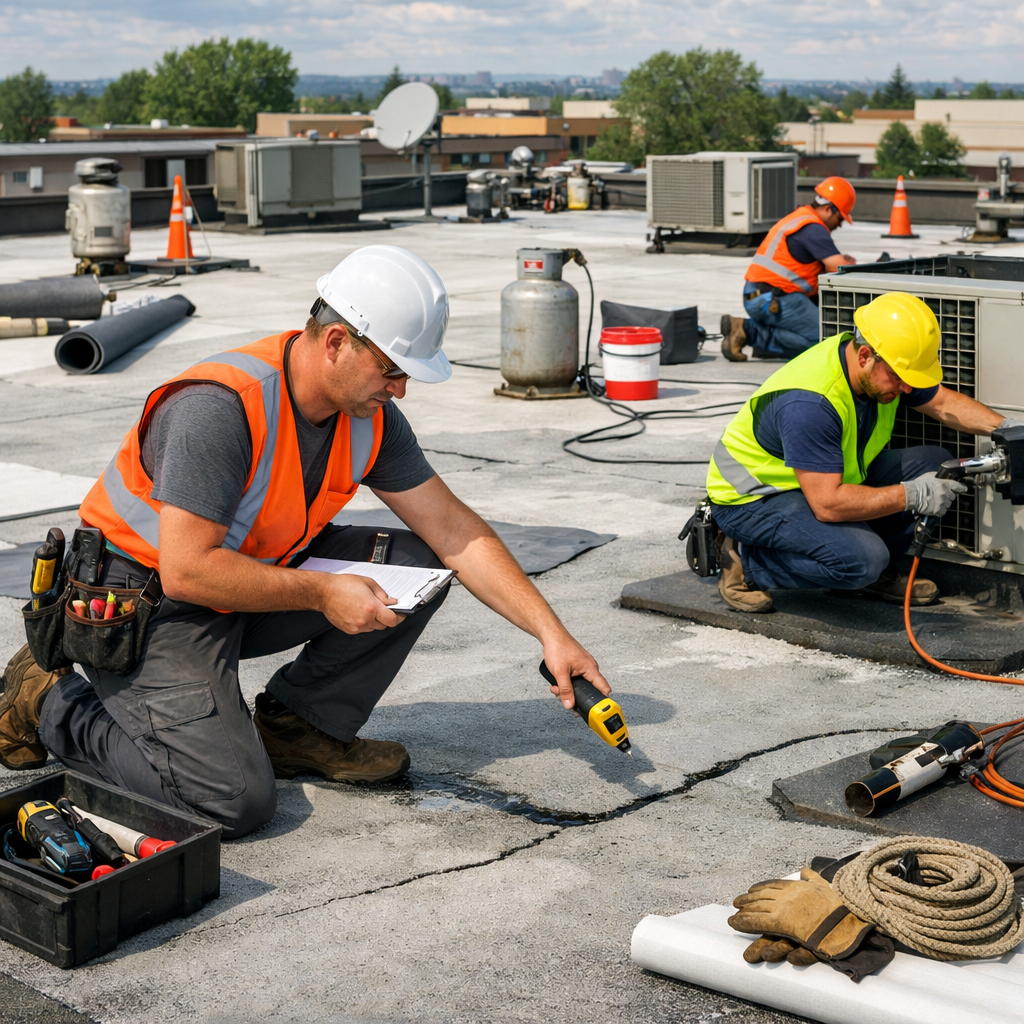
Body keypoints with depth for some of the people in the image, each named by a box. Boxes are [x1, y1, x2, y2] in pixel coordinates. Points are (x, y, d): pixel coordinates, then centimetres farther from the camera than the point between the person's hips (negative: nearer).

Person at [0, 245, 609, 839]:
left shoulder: (370, 415, -6)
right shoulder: (221, 408, -30)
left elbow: (455, 531, -1)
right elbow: (187, 570, -31)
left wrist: (552, 634, -6)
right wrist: (322, 593, -26)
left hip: (250, 575, 8)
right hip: (146, 597, -8)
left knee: (416, 565, -6)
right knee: (236, 799, -22)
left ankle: (295, 726, 5)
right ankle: (52, 704, 0)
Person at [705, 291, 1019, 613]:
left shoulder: (885, 367, -9)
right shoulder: (809, 404, -36)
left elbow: (943, 402, 7)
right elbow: (827, 504, -37)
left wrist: (1004, 428, -9)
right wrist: (912, 496, -32)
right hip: (754, 497, -9)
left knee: (935, 465, -4)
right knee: (860, 560, -32)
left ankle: (877, 571, 9)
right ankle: (745, 561, -9)